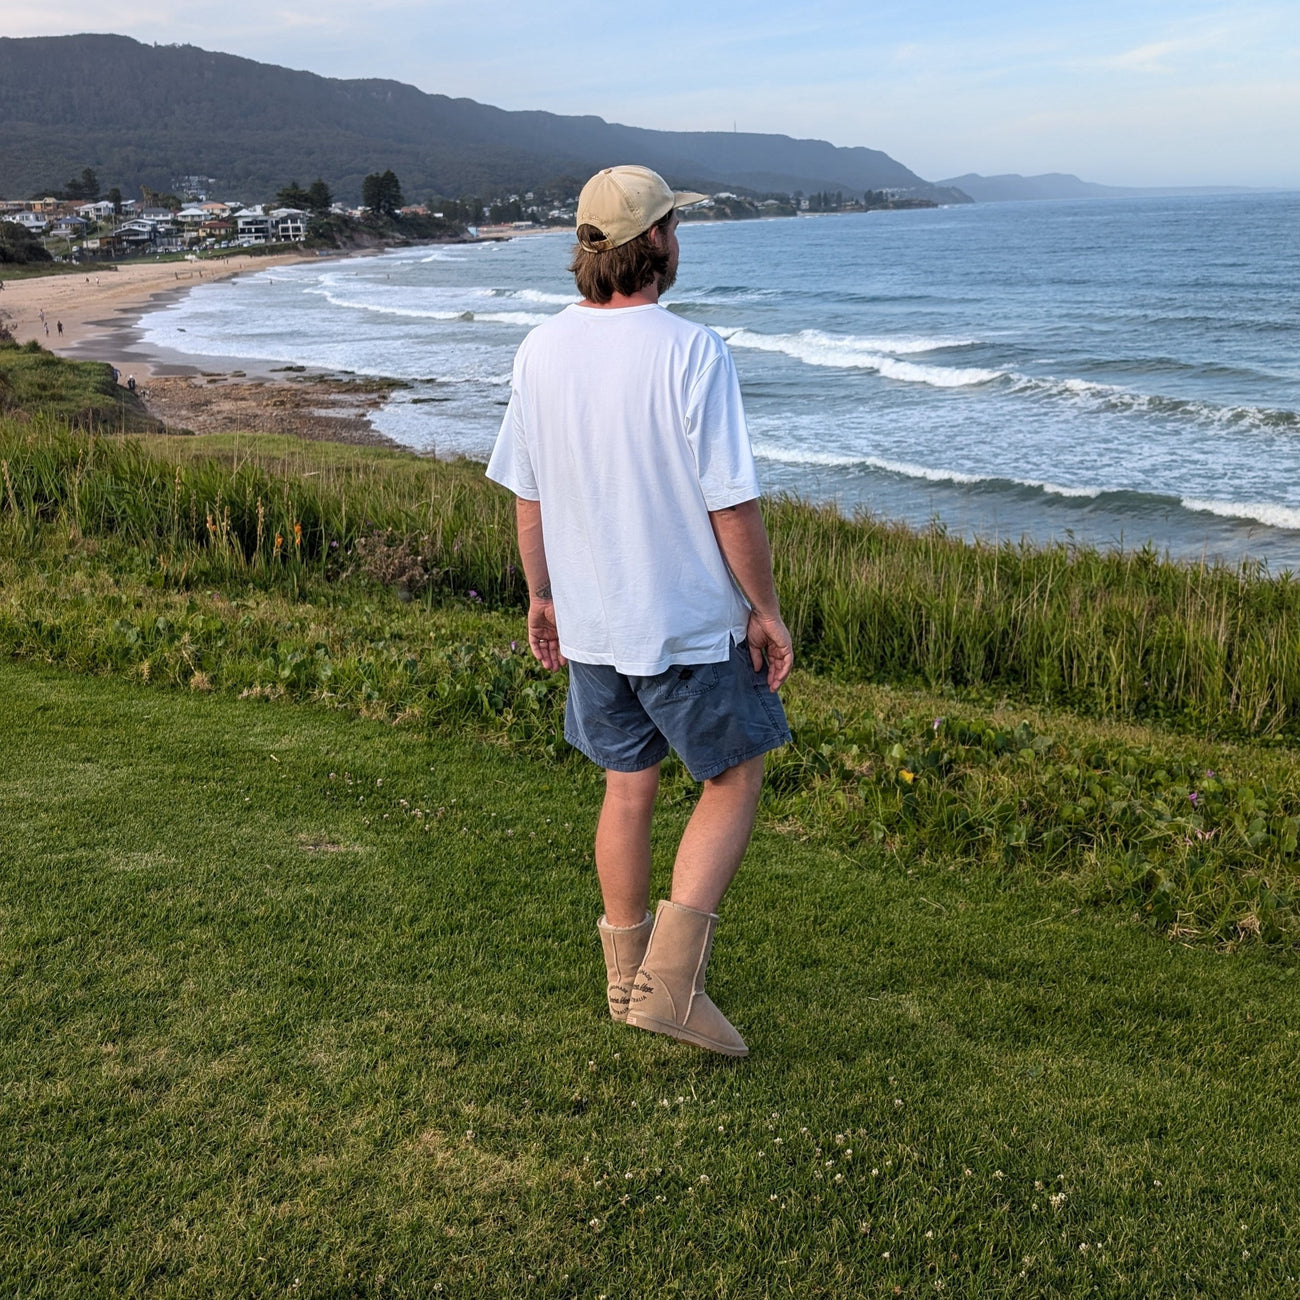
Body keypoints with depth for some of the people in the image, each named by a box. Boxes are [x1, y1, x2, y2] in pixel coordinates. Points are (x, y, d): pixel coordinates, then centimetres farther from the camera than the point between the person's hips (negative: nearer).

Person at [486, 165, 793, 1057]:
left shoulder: (543, 352, -2)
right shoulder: (692, 353, -18)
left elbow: (527, 496, 5)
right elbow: (732, 505, -17)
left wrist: (543, 597, 17)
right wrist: (766, 610, -5)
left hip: (591, 621, 6)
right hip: (690, 621, -5)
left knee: (629, 784, 19)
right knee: (734, 784, 10)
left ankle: (628, 973, 31)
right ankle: (669, 979, 3)